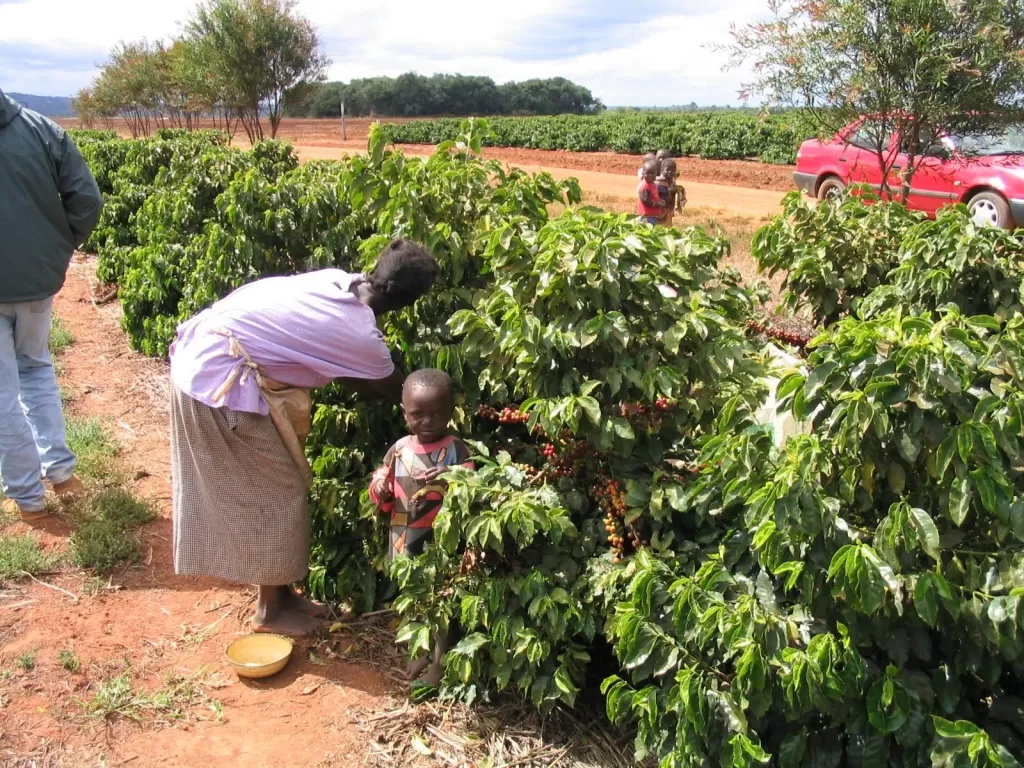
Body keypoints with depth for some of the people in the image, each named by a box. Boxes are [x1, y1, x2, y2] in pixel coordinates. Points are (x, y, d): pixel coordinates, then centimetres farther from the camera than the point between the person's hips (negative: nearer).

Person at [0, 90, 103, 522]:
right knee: (36, 367, 24)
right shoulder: (42, 129, -2)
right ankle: (60, 469, 23)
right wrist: (60, 248, 6)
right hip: (39, 276, 4)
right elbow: (87, 199, -5)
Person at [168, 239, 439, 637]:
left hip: (198, 353, 9)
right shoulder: (360, 336, -17)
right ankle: (271, 610, 23)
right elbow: (396, 392, 2)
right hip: (221, 379, -9)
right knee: (279, 493, 6)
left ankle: (277, 592, 35)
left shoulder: (336, 280, 4)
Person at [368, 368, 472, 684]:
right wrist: (380, 489, -11)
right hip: (405, 541, 5)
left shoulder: (455, 450, -11)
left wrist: (451, 481, -36)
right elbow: (385, 500, 12)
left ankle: (439, 661, 25)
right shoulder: (398, 449, 2)